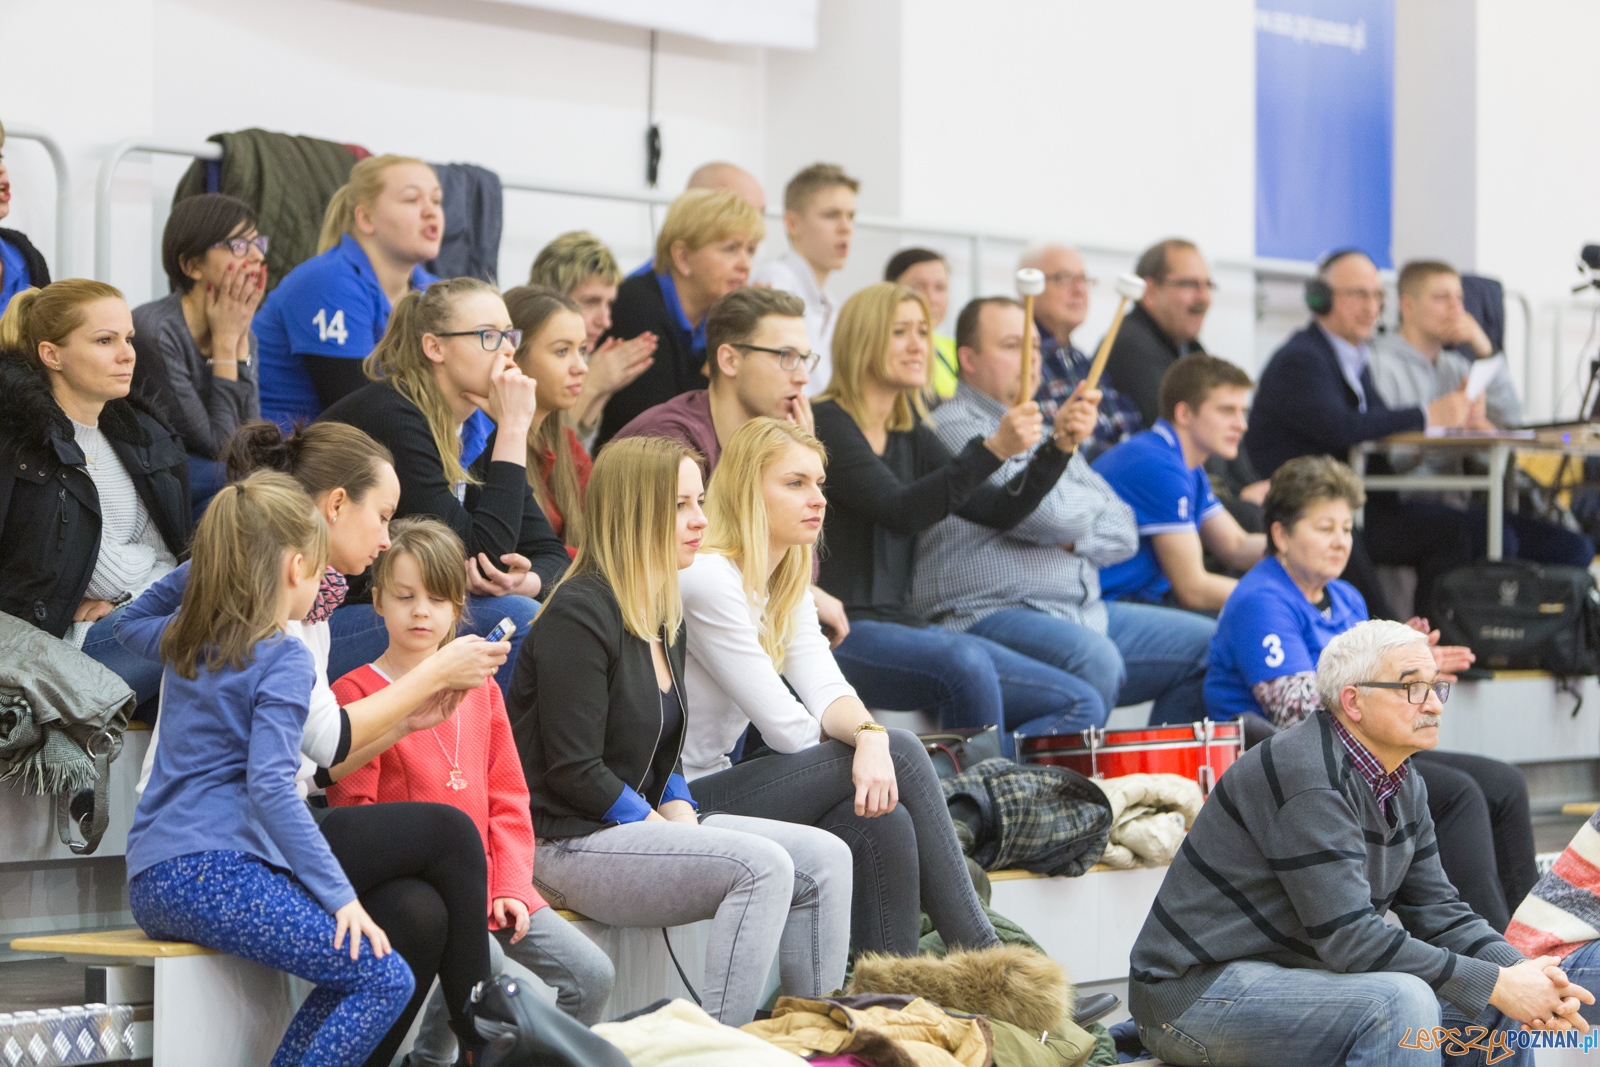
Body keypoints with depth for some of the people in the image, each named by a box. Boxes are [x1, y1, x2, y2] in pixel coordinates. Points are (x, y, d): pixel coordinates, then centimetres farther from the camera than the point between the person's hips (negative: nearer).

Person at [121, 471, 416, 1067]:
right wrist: (340, 895, -19)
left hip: (152, 881, 9)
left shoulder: (184, 640, 16)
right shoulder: (284, 661, -7)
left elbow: (132, 622, 42)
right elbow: (270, 788, -19)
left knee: (355, 969, 13)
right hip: (211, 873, -9)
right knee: (385, 980, -13)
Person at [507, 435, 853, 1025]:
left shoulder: (664, 619, 15)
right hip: (567, 841, -9)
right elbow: (574, 771, -19)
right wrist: (676, 839, -15)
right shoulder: (579, 616, -15)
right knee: (764, 866, -26)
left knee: (825, 858, -3)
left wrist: (684, 820, -2)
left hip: (647, 820, 9)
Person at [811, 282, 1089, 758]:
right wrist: (993, 450, -29)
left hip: (898, 627, 9)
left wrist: (1059, 448, -4)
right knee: (965, 662, -36)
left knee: (1074, 700, -2)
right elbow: (900, 511, -22)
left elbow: (999, 511, 11)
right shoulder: (824, 424, -8)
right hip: (834, 633, -8)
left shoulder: (912, 436, 17)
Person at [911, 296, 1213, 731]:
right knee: (1096, 661, -36)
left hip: (1085, 613, 9)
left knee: (1207, 645, 5)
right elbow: (1047, 512, -17)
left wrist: (1075, 538, -6)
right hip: (991, 616, -9)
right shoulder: (957, 427, -7)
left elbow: (1124, 533, 17)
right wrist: (1092, 503, 5)